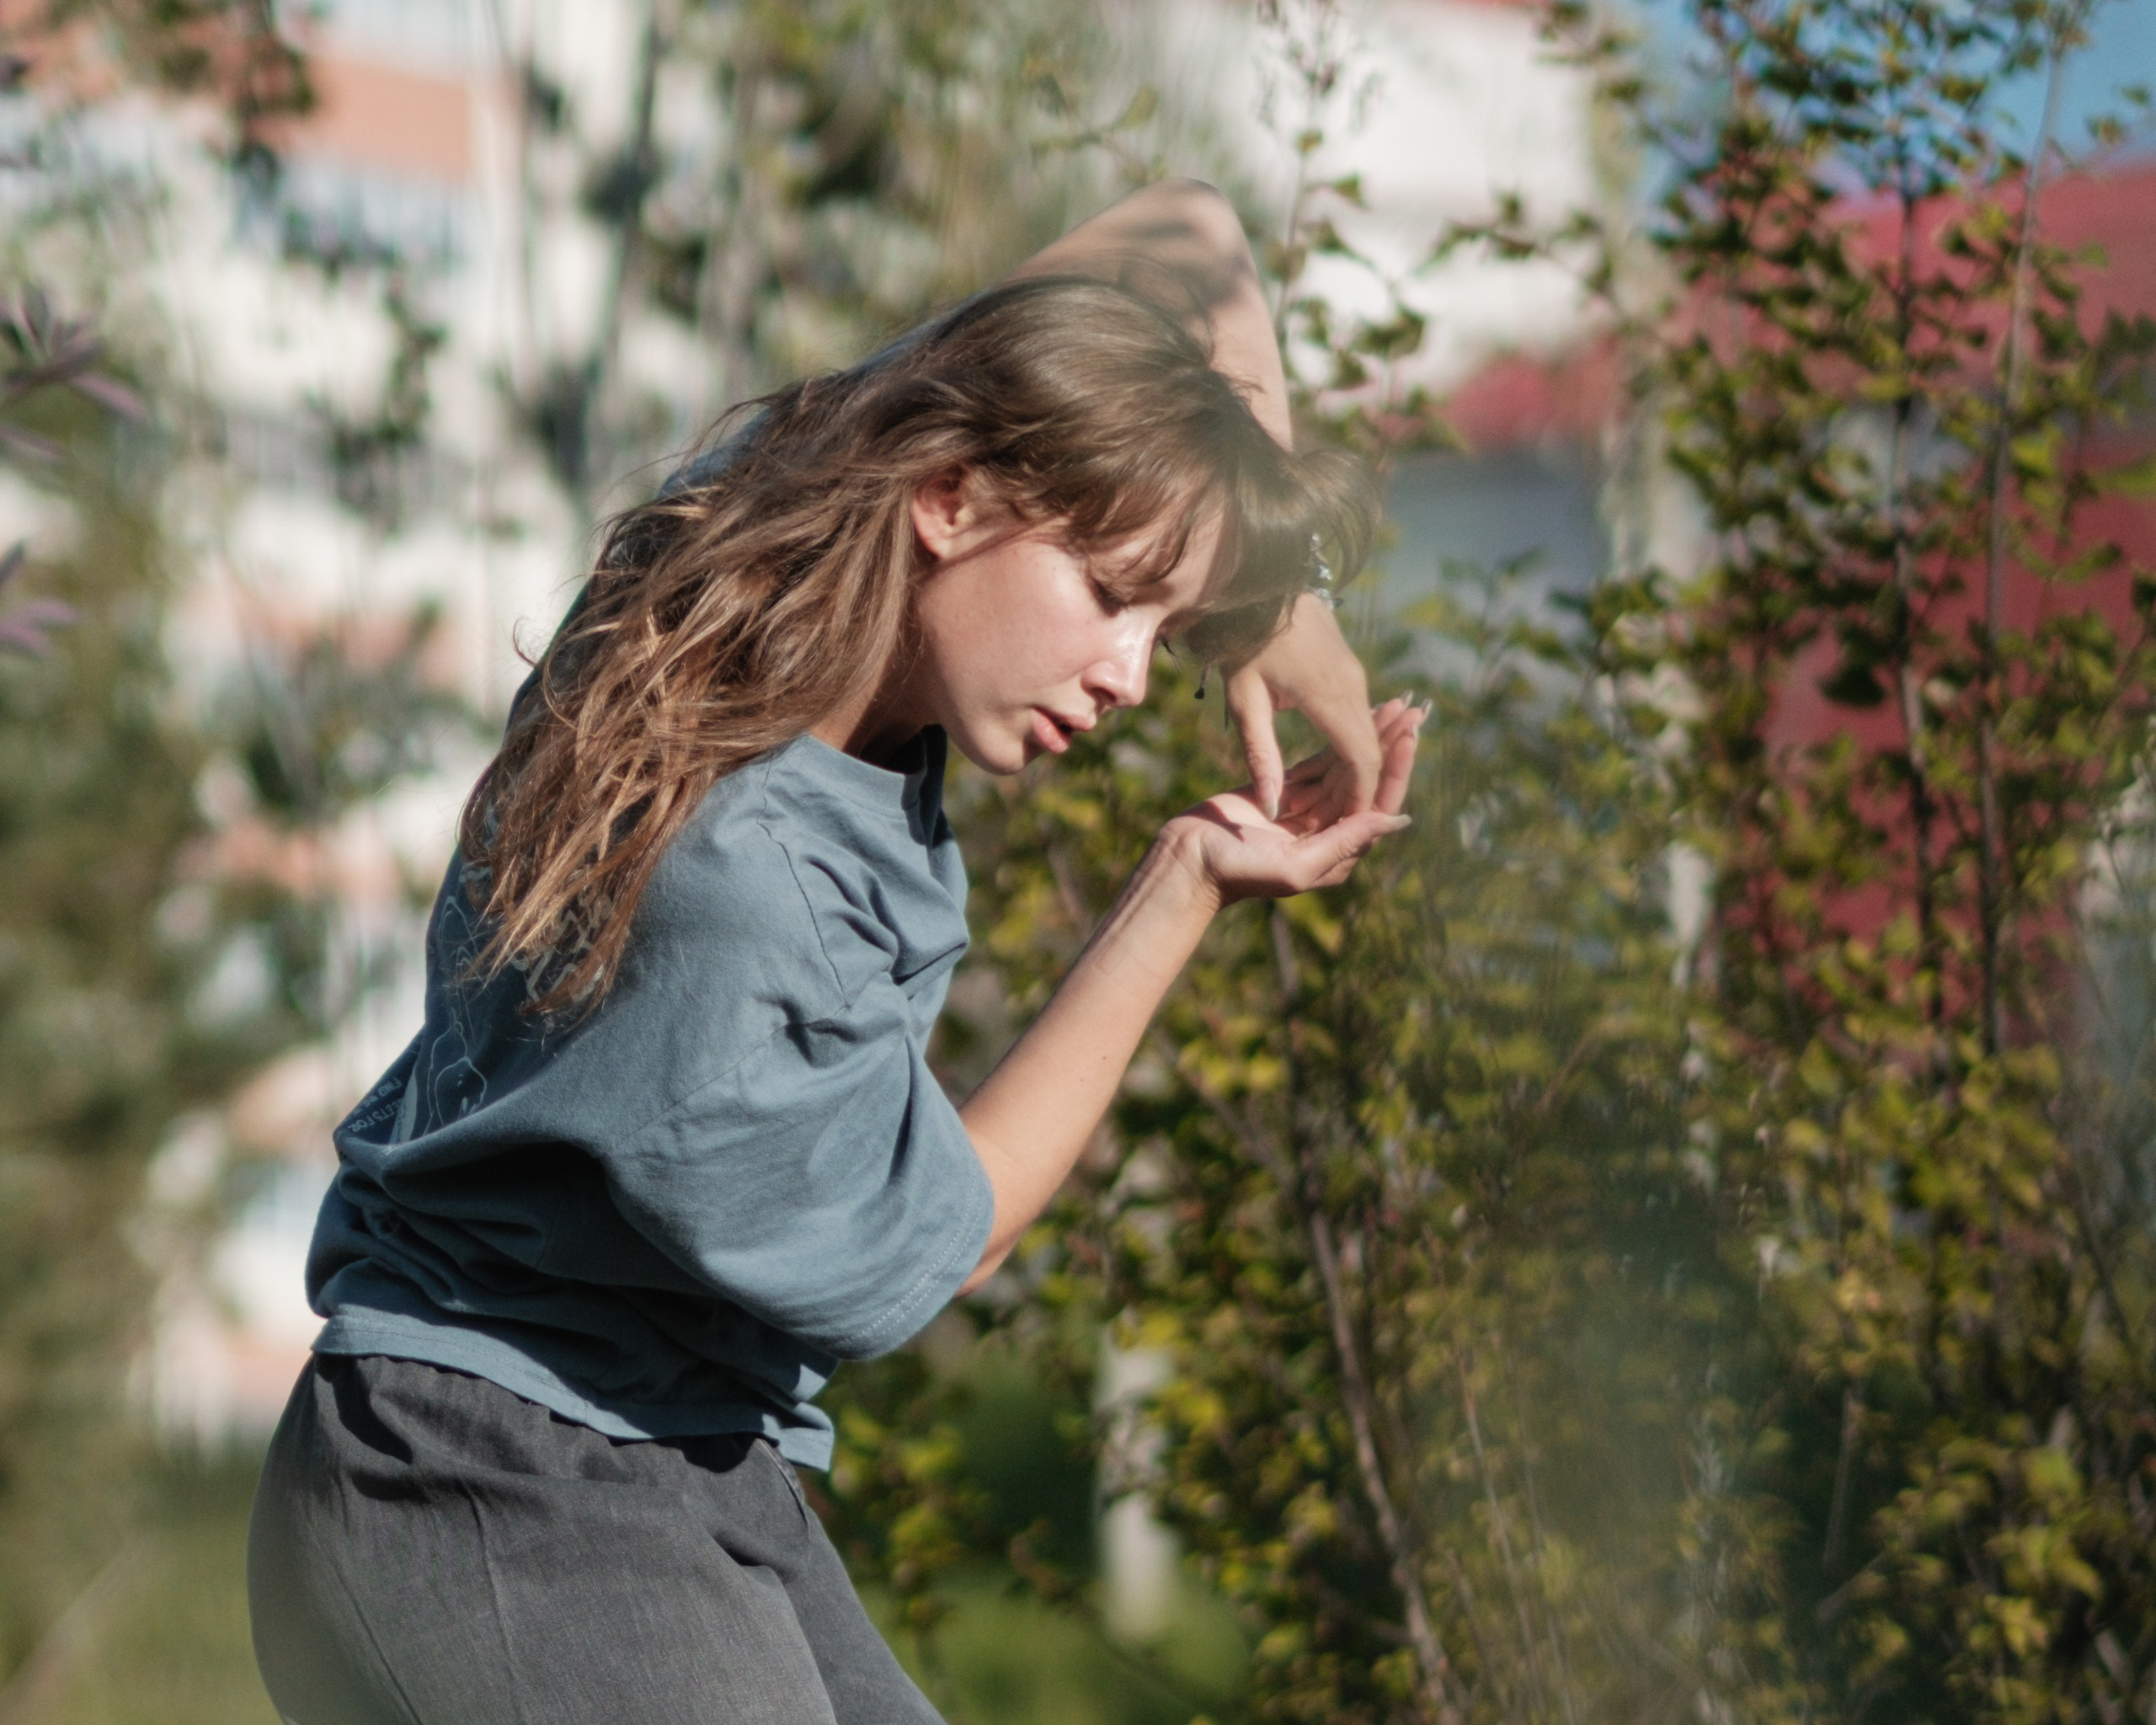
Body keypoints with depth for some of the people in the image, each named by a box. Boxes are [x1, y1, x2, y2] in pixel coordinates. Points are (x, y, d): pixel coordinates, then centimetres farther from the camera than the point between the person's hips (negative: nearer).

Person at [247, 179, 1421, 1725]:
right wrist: (1189, 889, -8)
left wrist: (1292, 639, -1)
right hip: (507, 1516, -10)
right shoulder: (722, 870, -29)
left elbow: (1185, 236, 7)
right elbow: (924, 1247, -10)